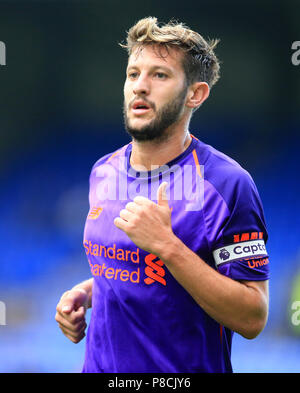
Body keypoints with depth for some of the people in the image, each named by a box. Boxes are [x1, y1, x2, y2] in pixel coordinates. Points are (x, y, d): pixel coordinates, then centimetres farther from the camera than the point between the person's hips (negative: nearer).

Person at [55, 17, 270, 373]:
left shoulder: (227, 183, -17)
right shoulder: (104, 173, 3)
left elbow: (252, 320, -21)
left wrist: (167, 246, -28)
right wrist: (84, 293, 0)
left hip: (185, 370, -6)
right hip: (100, 366, 6)